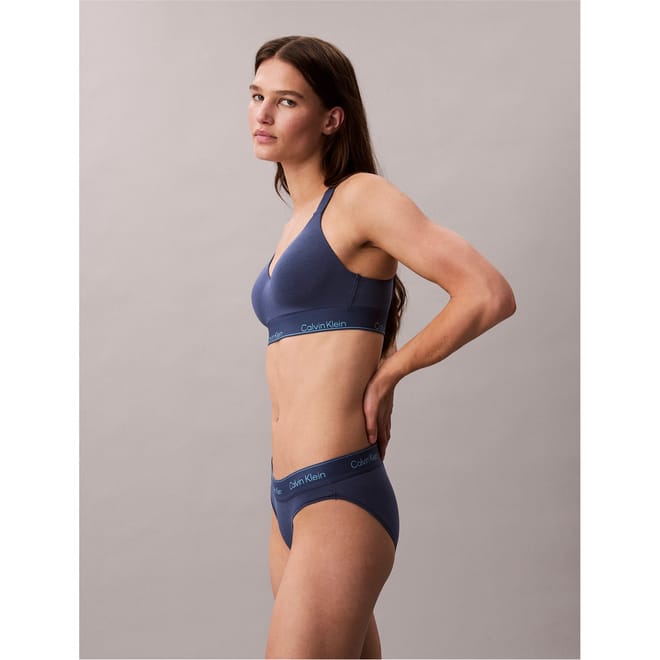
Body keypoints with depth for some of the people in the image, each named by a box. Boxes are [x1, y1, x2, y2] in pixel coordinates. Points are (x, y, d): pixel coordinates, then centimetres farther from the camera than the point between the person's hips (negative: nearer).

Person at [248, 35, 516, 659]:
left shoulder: (362, 196, -7)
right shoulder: (299, 222, 17)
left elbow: (490, 296, -15)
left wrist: (386, 374, -6)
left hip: (338, 497, -8)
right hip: (288, 498, 9)